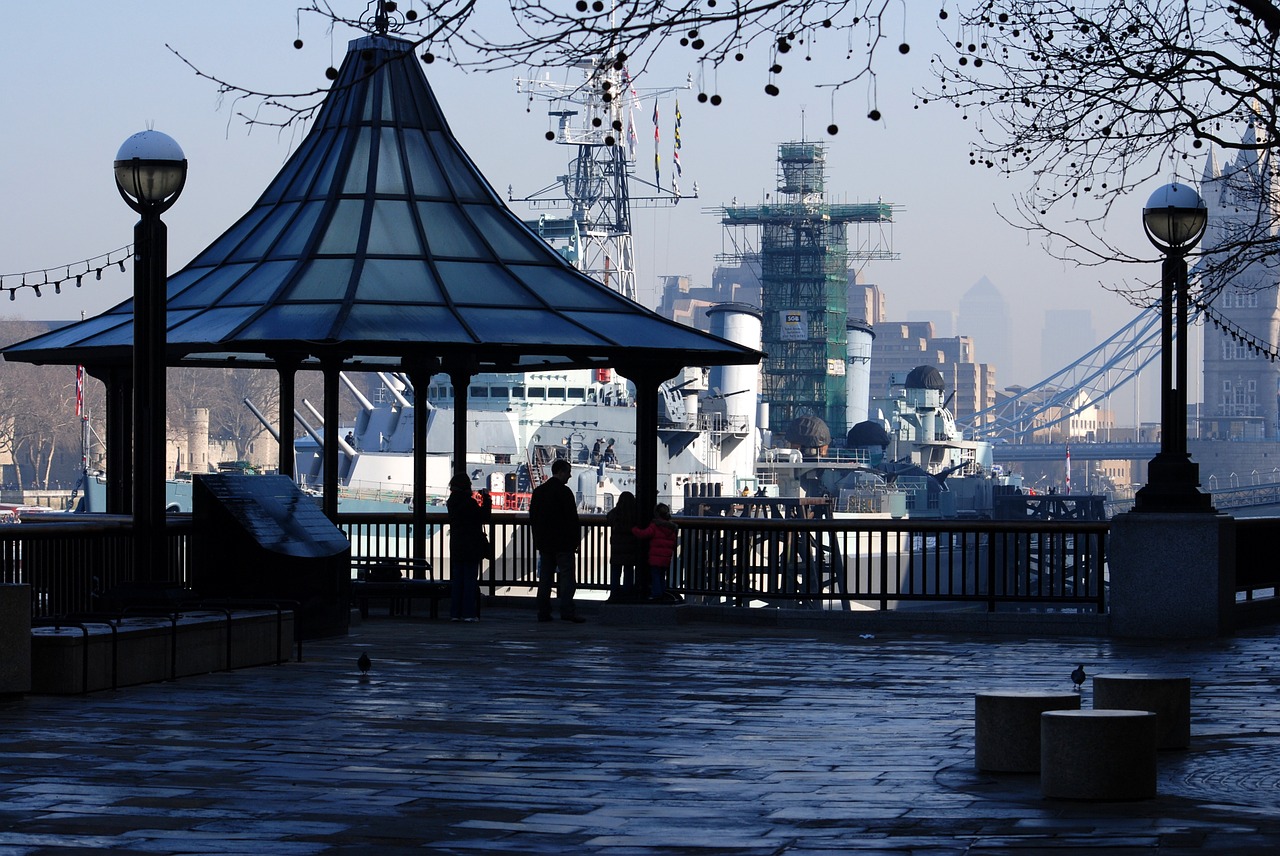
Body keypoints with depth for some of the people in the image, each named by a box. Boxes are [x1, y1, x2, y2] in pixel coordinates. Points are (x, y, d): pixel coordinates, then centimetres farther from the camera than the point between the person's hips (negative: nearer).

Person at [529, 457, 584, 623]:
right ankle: (567, 610, -14)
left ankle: (543, 612, 7)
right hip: (563, 543, -7)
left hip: (544, 542, 7)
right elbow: (572, 518, -13)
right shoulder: (564, 491, -12)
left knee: (545, 578, 8)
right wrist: (576, 540, -6)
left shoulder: (538, 491, 11)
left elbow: (532, 517, 15)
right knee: (567, 575, -6)